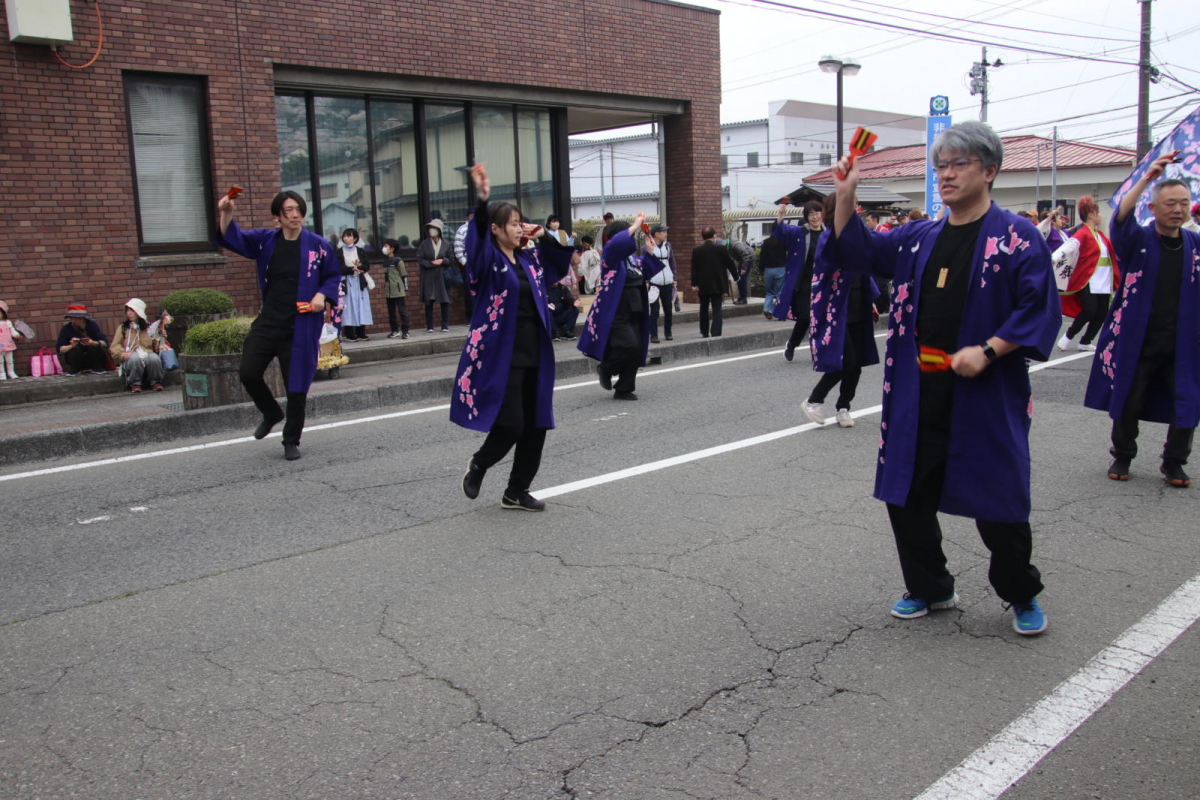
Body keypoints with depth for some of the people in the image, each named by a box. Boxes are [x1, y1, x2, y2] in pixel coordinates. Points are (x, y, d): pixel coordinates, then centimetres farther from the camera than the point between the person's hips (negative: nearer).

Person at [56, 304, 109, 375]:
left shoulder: (92, 325, -9)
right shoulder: (66, 329, -9)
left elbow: (105, 343, -17)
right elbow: (60, 349, -16)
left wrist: (93, 343, -38)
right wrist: (71, 346, -37)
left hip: (92, 359, 0)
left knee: (94, 347, -29)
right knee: (75, 350, -30)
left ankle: (96, 368, -2)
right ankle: (75, 370, -2)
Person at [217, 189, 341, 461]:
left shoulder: (318, 245, -2)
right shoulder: (265, 240, 4)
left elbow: (334, 276, 6)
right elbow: (232, 238, -1)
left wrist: (322, 294, -12)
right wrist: (226, 215, -19)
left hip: (301, 326, -3)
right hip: (268, 321, 3)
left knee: (297, 384, 3)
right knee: (248, 372, -2)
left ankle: (291, 441, 20)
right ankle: (272, 413, 29)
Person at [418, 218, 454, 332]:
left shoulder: (445, 244, 3)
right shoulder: (424, 244, 1)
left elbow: (450, 260, 8)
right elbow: (419, 260, -2)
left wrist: (442, 261, -11)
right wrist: (432, 263, -12)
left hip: (442, 276, 1)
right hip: (428, 277, -1)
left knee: (444, 301, 0)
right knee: (429, 301, 0)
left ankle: (445, 325, 8)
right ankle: (429, 326, 6)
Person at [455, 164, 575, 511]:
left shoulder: (529, 259, 11)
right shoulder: (487, 259, -6)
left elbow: (565, 251, 23)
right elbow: (477, 236, -27)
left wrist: (543, 234, 6)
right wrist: (482, 200, -43)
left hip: (535, 354, 7)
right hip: (500, 355, -7)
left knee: (536, 427, 7)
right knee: (510, 426, -8)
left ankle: (517, 492, 21)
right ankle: (478, 464, 23)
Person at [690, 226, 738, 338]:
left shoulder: (696, 250, -5)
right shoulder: (721, 249, -8)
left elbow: (694, 268, -5)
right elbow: (730, 264, 0)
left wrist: (694, 283, -3)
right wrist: (735, 276, 15)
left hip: (703, 284, 2)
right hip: (717, 284, -2)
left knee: (704, 309, 18)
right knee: (716, 309, 0)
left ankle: (704, 332, 28)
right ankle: (716, 333, -9)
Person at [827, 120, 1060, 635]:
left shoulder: (1017, 238, -6)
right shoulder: (919, 238, 11)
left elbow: (1041, 307, -10)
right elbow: (855, 250, 13)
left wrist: (988, 350, -21)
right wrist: (846, 195, 0)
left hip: (984, 394, -5)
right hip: (918, 393, 5)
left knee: (996, 501, 4)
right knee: (906, 495, 10)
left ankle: (1022, 596, 29)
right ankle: (930, 589, 30)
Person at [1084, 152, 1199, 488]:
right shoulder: (1138, 241, -2)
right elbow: (1121, 219, -23)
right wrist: (1146, 178, -32)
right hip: (1136, 341, -2)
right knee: (1127, 404, 7)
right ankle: (1122, 457, 26)